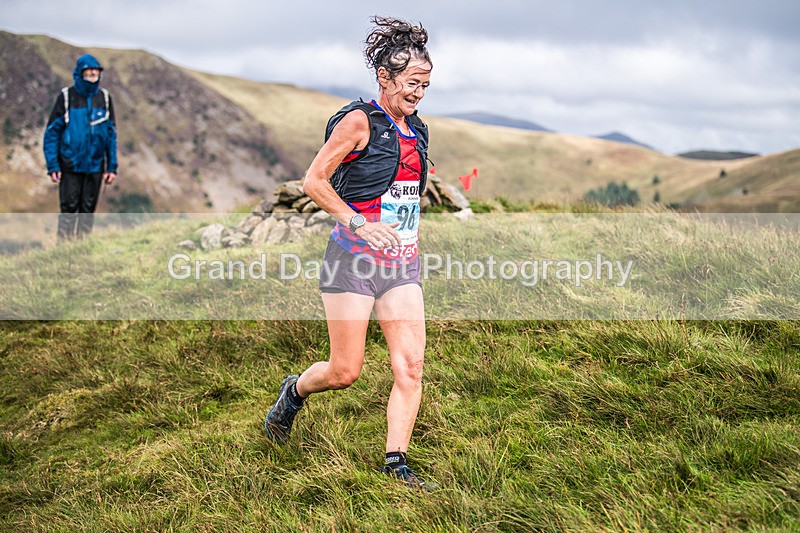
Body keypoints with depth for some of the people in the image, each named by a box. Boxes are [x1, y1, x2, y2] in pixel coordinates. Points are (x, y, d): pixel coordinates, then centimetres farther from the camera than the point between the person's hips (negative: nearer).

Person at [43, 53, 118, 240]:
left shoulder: (104, 98, 6)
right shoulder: (66, 96, -3)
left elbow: (111, 134, 10)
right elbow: (52, 132, -2)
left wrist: (112, 167, 4)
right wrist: (52, 165, -9)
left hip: (95, 166, 3)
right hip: (70, 166, -3)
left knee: (88, 210, 8)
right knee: (69, 208, -3)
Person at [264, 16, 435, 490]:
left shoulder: (417, 131, 13)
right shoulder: (359, 121, -8)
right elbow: (314, 181, -9)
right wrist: (357, 222, -18)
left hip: (401, 263, 6)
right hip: (354, 258, -6)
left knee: (411, 366, -5)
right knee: (345, 372, -1)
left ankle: (396, 463, 4)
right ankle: (293, 392, 31)